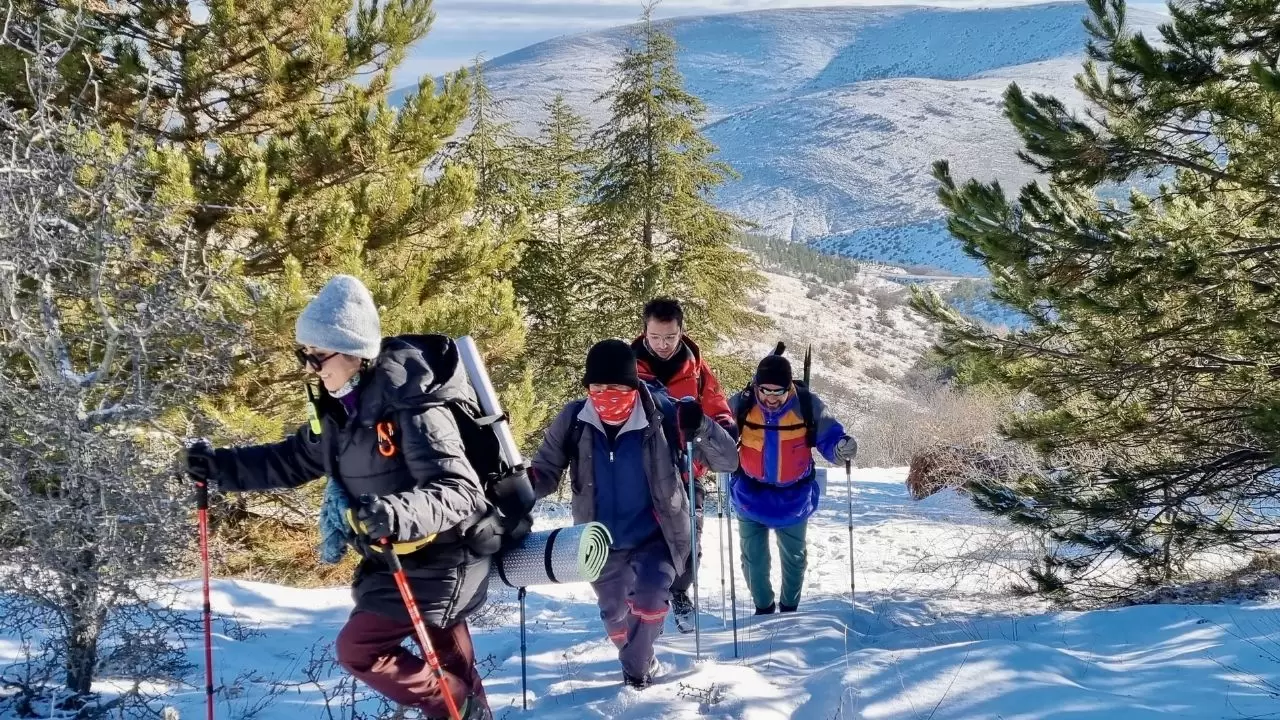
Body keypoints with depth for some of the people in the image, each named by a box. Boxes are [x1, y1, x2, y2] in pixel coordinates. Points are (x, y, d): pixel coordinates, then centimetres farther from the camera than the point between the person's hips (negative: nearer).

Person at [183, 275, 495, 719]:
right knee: (450, 669, 18)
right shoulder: (339, 410, 0)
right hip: (393, 557, 9)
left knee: (358, 648, -9)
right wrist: (221, 467, 3)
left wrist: (399, 513, -49)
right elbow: (294, 460, 13)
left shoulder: (412, 406, -27)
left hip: (436, 561, -9)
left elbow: (459, 492, -32)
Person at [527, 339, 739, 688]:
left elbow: (727, 460, -16)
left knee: (649, 594, -28)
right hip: (602, 543, 3)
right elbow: (546, 472, -2)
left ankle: (636, 667, -2)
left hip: (655, 536, -3)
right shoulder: (573, 420, -15)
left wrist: (700, 427, -36)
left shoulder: (662, 414, -20)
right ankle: (640, 663, 51)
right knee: (614, 613, 19)